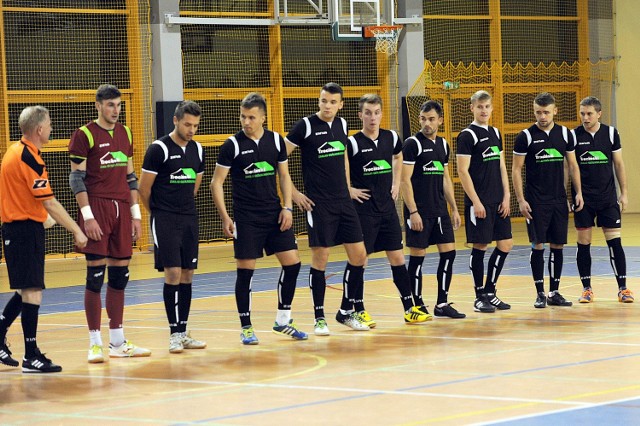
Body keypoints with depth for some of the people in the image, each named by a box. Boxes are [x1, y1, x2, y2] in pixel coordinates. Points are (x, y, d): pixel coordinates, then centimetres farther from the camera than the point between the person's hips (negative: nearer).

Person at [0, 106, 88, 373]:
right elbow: (49, 203, -21)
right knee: (32, 292, -6)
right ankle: (31, 357, -4)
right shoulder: (29, 159, -18)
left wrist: (41, 217, 29)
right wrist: (76, 231, -18)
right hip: (27, 230, -10)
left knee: (26, 290, 19)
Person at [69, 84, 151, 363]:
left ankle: (117, 342, 13)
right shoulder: (85, 135, -5)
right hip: (97, 208, -6)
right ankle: (95, 343, 0)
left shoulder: (124, 134, 15)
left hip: (121, 209, 6)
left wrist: (135, 214, 14)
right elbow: (76, 178, -8)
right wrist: (88, 217, -14)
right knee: (96, 275, -5)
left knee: (120, 275, 7)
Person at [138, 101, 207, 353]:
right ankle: (174, 334, -7)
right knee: (173, 273, -11)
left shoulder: (197, 150, 9)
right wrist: (158, 211, 6)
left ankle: (183, 333, 13)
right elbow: (144, 188, -6)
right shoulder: (159, 149, -11)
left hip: (189, 219, 6)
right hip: (164, 220, -6)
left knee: (187, 275, 7)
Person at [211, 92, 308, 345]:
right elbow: (216, 183, -4)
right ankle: (246, 327, 9)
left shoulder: (276, 141, 3)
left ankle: (283, 321, 14)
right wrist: (225, 217, -11)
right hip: (246, 218, -4)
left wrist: (287, 208, 0)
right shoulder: (232, 146, -8)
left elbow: (284, 176, 12)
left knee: (292, 262, 0)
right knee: (245, 271, -3)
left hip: (275, 214, 4)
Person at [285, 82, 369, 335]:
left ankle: (347, 311, 18)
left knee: (358, 255, 5)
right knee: (320, 257, -5)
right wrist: (293, 193, -9)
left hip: (343, 201, 6)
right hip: (318, 204, -6)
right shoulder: (306, 125, -9)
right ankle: (319, 318, 5)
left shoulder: (342, 125, 9)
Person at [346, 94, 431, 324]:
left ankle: (410, 309, 11)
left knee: (397, 258, 7)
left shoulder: (391, 137, 4)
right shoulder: (353, 143, -13)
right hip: (363, 209, -5)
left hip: (387, 208, 5)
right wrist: (349, 190, -11)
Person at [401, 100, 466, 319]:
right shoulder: (412, 144, -8)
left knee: (448, 253, 4)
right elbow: (405, 180, -12)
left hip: (440, 210, 7)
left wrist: (454, 209, 15)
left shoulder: (443, 144, 12)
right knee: (417, 256, -2)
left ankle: (442, 304, 11)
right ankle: (418, 306, 5)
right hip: (419, 212, -7)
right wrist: (413, 212, -17)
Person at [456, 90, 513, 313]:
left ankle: (490, 292, 18)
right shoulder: (467, 135, -8)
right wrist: (475, 202, -15)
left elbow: (501, 167, 16)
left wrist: (506, 197, 7)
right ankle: (480, 297, 6)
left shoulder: (495, 133, 13)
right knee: (479, 247, -2)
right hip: (479, 202, -7)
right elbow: (463, 171, -12)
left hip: (498, 201, 7)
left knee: (505, 244, 7)